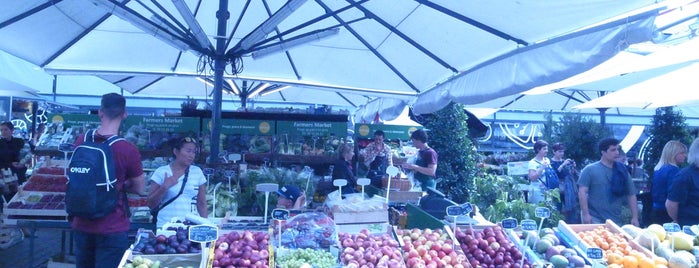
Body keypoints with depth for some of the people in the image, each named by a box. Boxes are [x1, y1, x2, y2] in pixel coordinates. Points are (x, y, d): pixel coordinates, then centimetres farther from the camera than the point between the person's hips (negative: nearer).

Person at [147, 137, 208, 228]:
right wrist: (164, 187, -12)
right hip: (166, 226, -2)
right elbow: (151, 204, 1)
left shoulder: (197, 172, 6)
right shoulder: (161, 172, 1)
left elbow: (202, 204, 10)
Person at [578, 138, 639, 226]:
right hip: (594, 219, -4)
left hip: (616, 221, 4)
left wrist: (635, 218, 3)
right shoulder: (590, 170, -4)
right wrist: (586, 214, -18)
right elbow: (582, 192, -10)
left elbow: (631, 195, 10)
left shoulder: (622, 171, 8)